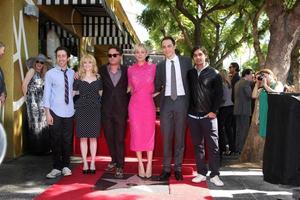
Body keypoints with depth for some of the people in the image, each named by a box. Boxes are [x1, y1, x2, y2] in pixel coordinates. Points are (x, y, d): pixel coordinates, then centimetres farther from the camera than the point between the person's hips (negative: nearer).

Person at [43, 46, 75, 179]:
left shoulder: (72, 73, 6)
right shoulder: (50, 74, -3)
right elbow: (46, 94, -5)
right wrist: (47, 113, -9)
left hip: (69, 112, 3)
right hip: (55, 112, -3)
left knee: (67, 140, 8)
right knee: (55, 140, 3)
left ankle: (65, 166, 22)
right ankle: (56, 168, 15)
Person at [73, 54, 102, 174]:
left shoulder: (98, 78, 8)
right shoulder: (78, 78, 4)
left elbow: (101, 93, 12)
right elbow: (72, 93, 5)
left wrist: (99, 104, 2)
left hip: (95, 110, 1)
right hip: (82, 109, -1)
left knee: (93, 137, 3)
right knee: (83, 137, 1)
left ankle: (92, 163, 11)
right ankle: (85, 164, 10)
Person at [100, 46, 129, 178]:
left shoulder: (126, 71, 2)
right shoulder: (102, 70, 5)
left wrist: (128, 107, -1)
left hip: (121, 110, -2)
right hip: (106, 110, 2)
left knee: (120, 138, -1)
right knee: (109, 137, 11)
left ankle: (120, 166, 7)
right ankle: (114, 161, 29)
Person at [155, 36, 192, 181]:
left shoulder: (186, 61, 4)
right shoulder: (160, 66, 8)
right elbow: (157, 87, 10)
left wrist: (191, 99, 1)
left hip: (182, 101, -1)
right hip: (166, 102, 1)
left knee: (180, 136, 6)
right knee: (166, 136, 3)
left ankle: (178, 168, 16)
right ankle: (166, 168, 12)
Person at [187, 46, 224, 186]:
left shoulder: (214, 73, 1)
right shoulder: (190, 73, 9)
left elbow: (219, 94, -1)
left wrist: (214, 111, -8)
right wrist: (188, 109, 6)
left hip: (208, 116, -3)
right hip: (193, 116, 3)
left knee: (213, 146, -1)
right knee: (198, 145, 8)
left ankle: (214, 175, 5)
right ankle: (201, 173, 16)